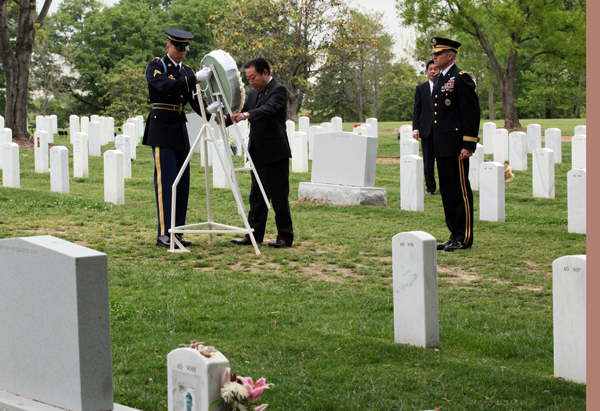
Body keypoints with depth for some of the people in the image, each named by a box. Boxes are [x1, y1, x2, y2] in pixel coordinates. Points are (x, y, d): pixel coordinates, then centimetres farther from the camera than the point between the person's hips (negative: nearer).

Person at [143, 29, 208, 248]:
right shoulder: (156, 66, -3)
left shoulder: (186, 71, 16)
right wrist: (194, 79, -31)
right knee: (165, 180, -9)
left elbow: (195, 100, 7)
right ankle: (164, 233, -6)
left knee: (182, 181, 6)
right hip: (161, 128, -7)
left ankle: (177, 231, 11)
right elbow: (166, 86, -23)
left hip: (180, 129, 7)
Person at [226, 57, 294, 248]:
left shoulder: (278, 90, -11)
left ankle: (285, 237, 3)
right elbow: (242, 113, 14)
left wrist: (246, 114, -44)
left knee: (278, 196, -4)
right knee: (257, 195, 10)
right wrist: (227, 118, -7)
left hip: (275, 154, -8)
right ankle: (254, 235, 13)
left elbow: (268, 109, -29)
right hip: (258, 154, 9)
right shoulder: (253, 93, 16)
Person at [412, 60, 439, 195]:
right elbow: (416, 110, 8)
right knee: (428, 161, 3)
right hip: (426, 129, 1)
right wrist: (415, 128, -2)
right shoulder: (420, 88, 10)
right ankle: (430, 187, 11)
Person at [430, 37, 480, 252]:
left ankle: (464, 238, 0)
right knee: (447, 192, 11)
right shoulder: (439, 79, 17)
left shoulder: (461, 78, -10)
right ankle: (455, 235, 18)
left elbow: (472, 112, -14)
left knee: (460, 191, -4)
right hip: (441, 146, 9)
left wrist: (468, 145, -18)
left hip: (456, 146, -9)